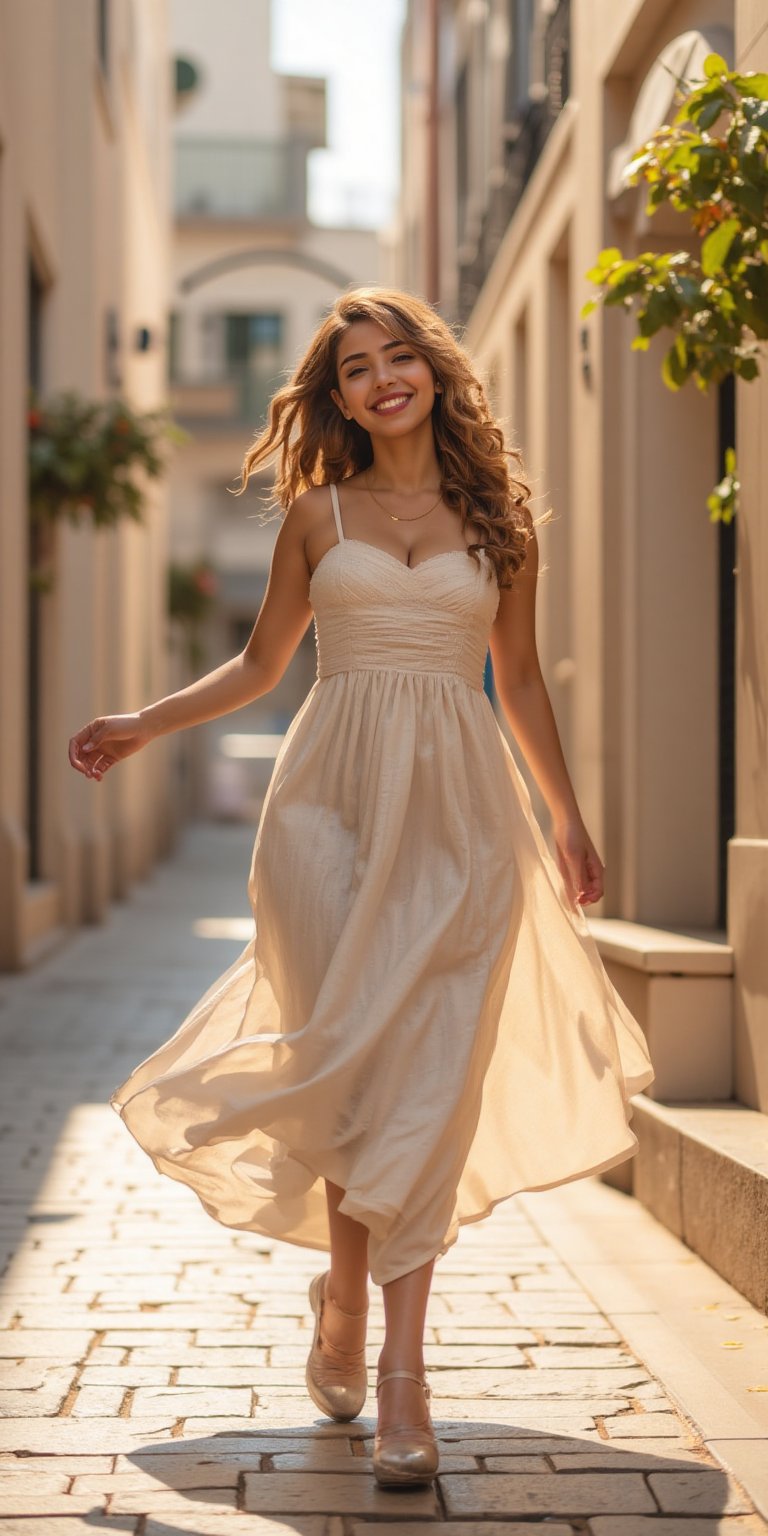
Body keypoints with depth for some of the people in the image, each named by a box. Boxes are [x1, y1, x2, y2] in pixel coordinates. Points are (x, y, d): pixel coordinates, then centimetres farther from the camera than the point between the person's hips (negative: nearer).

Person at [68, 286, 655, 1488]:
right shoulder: (318, 512, 10)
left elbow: (520, 680, 18)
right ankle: (346, 1293, 16)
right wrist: (141, 727, 8)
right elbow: (259, 665, 17)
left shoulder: (498, 515, 11)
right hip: (335, 800, 0)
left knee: (427, 1073, -7)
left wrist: (568, 815, 18)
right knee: (348, 1057, -7)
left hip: (458, 808, 0)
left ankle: (398, 1362, -7)